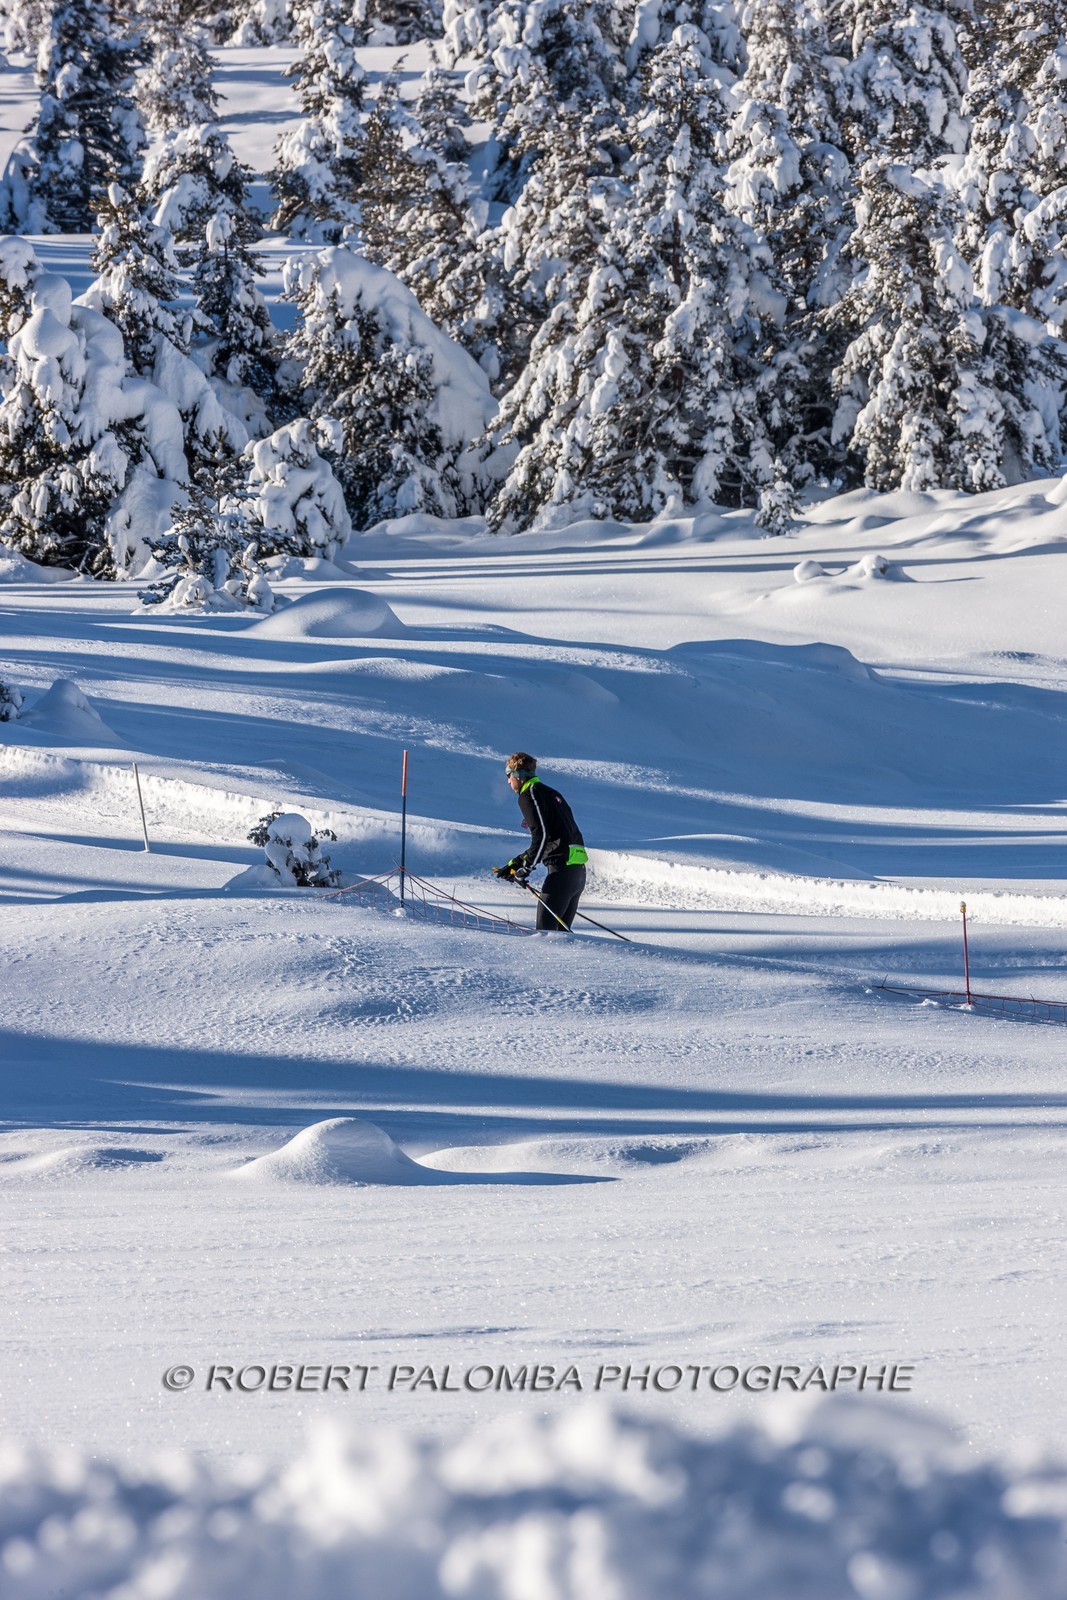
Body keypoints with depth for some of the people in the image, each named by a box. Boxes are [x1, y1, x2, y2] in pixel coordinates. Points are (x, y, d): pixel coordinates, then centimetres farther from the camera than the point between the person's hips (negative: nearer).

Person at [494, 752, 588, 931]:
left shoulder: (529, 795, -4)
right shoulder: (551, 793, 24)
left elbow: (541, 835, -15)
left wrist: (526, 868, -11)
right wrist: (515, 863, 25)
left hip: (562, 867, -9)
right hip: (578, 869, 9)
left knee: (546, 925, -11)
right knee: (561, 927, 13)